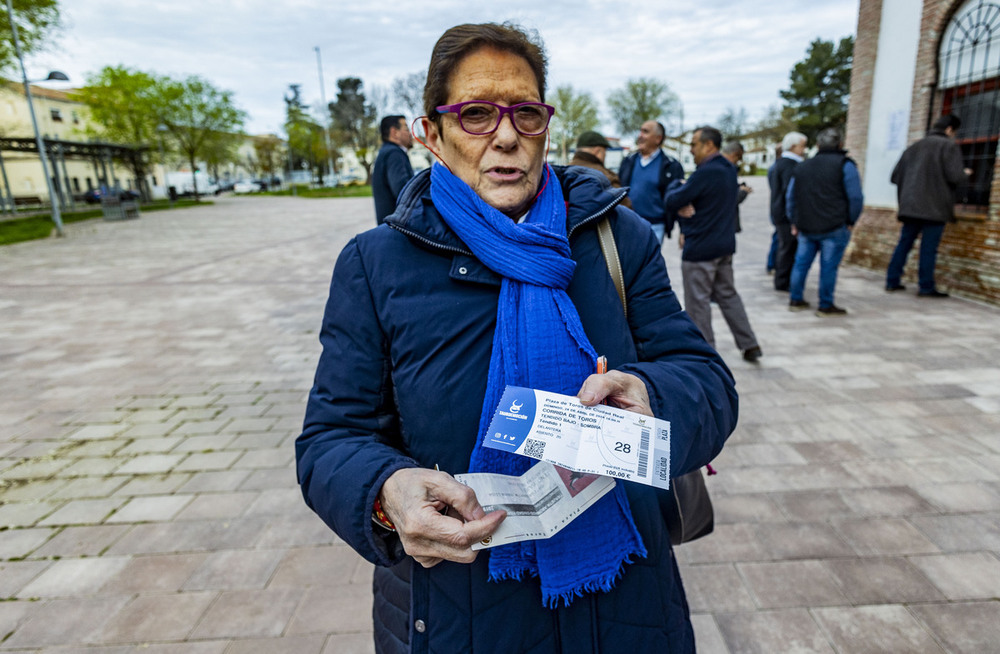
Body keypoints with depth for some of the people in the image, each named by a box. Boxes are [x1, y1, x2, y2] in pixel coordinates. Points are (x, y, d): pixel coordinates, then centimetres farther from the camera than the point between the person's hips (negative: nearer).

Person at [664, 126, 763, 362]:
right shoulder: (729, 169, 10)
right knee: (728, 294, 18)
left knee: (698, 301, 2)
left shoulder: (706, 173, -20)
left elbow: (671, 202, -18)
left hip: (700, 249, -9)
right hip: (725, 245, 9)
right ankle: (750, 345, 21)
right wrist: (684, 205, -7)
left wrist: (676, 186, 3)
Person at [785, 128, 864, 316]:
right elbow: (855, 198, -8)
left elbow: (790, 198, 17)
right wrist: (851, 221, 2)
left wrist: (794, 223, 21)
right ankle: (825, 306, 5)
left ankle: (795, 300, 19)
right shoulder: (845, 165, -2)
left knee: (801, 263, 13)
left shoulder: (801, 168, 14)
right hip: (834, 228, -5)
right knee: (828, 266, 0)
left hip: (805, 228, 5)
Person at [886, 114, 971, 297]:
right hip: (934, 206, -5)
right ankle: (926, 287, 0)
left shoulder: (914, 147, 14)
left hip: (910, 206, 5)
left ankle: (892, 281, 9)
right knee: (929, 248, -3)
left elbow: (895, 176, 12)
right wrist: (965, 173, 10)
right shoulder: (949, 146, -3)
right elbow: (954, 176, -12)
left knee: (904, 243, 10)